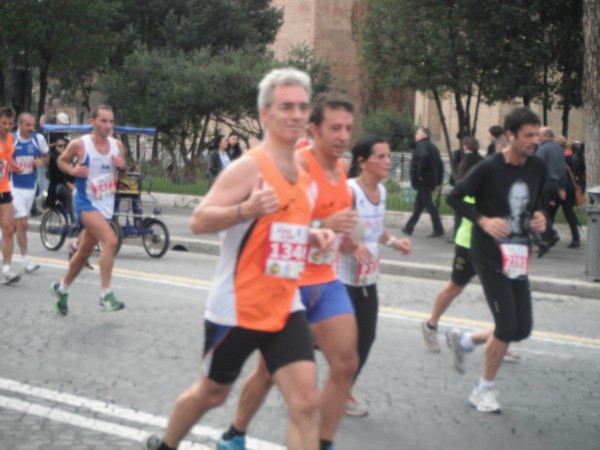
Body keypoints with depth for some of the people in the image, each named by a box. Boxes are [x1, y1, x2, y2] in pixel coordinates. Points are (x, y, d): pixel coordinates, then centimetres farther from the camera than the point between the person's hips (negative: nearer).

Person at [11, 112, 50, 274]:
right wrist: (10, 166, -20)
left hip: (31, 186, 4)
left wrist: (42, 162, -6)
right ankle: (26, 260, -7)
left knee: (20, 223, 13)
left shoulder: (39, 139, 1)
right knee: (22, 223, -10)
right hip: (14, 187, -4)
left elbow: (46, 156, 16)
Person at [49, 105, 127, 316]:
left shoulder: (117, 145, 2)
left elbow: (122, 173, 14)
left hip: (106, 205, 6)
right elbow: (61, 160, 5)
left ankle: (61, 289, 37)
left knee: (84, 252, 16)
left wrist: (123, 167, -9)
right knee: (110, 240, -27)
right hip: (86, 203, -6)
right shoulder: (79, 144, -11)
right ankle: (106, 295, -23)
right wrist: (72, 170, -15)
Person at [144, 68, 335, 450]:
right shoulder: (249, 167, -15)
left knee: (306, 402, -7)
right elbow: (199, 221, -19)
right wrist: (247, 209, -36)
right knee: (213, 392, 13)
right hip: (237, 308, -6)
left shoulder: (302, 175, 10)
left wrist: (312, 236, 4)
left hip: (285, 309, 6)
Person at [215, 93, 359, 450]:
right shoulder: (297, 165, -19)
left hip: (325, 281, 7)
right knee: (271, 369, 7)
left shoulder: (340, 167, 7)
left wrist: (345, 235, 12)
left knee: (346, 364, -2)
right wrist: (324, 225, -32)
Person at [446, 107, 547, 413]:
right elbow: (454, 197, -8)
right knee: (507, 326, -10)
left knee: (522, 329, 3)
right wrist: (483, 220, -19)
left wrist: (538, 216, -2)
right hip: (490, 257, -6)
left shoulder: (538, 168, 3)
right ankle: (484, 390, 9)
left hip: (519, 257, 6)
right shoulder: (489, 168, -14)